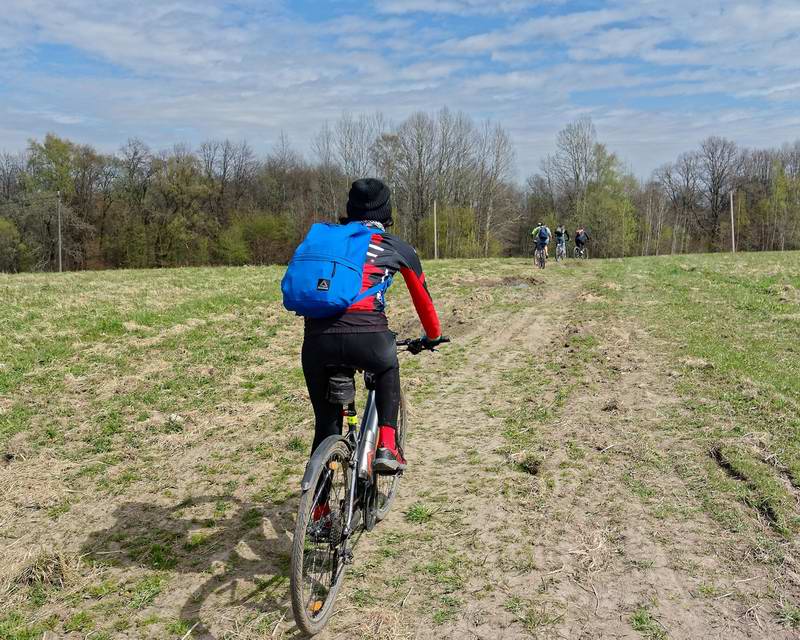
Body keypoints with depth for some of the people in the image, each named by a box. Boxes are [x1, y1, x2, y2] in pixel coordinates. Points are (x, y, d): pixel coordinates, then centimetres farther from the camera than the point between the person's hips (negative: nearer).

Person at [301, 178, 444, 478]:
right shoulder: (397, 247, 19)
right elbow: (422, 296, 31)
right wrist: (433, 336, 48)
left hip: (316, 340, 2)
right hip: (366, 336, -2)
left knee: (325, 419, 21)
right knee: (388, 369, 33)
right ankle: (387, 448, 21)